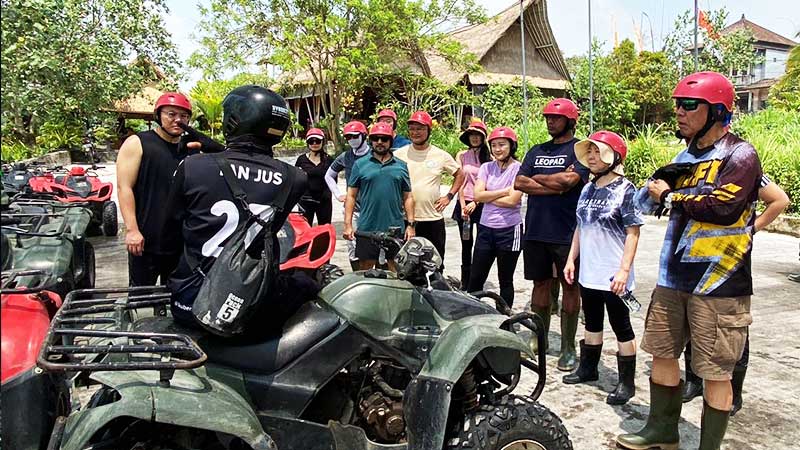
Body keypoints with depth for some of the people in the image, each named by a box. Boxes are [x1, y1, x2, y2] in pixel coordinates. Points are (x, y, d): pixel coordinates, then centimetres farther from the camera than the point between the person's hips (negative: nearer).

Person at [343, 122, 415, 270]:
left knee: (398, 270, 7)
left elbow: (408, 197, 11)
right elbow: (351, 196, 5)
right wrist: (348, 225, -3)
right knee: (365, 269, 6)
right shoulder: (360, 164, 6)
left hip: (395, 229, 1)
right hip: (367, 229, -1)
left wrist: (410, 224, 3)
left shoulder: (401, 166, 11)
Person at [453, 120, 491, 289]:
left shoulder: (489, 158, 3)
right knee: (466, 244, 6)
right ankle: (465, 283, 12)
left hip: (482, 204, -1)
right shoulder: (462, 156, 6)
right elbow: (460, 181, 1)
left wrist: (476, 203, -10)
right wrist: (463, 205, -7)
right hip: (465, 203, 1)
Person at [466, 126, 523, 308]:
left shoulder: (518, 168, -7)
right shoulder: (486, 167, 6)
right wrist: (504, 191, -11)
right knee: (475, 278, 9)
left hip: (509, 230, -4)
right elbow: (477, 195, -5)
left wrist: (488, 196, -8)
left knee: (505, 280, 10)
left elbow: (512, 200, -16)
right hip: (486, 228, 4)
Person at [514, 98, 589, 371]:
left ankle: (568, 348, 12)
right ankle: (538, 339, 24)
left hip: (567, 232, -5)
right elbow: (519, 182, 2)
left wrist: (537, 177, -2)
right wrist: (555, 184, -10)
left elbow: (569, 180, -18)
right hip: (535, 230, 5)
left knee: (570, 287, 4)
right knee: (540, 283, 12)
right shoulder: (537, 151, 15)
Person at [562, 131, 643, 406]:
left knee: (621, 327, 5)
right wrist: (571, 259, 13)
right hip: (588, 273, 7)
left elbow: (633, 233, -14)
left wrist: (624, 270, -19)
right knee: (592, 322, 19)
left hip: (613, 277, -7)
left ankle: (626, 382, 16)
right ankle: (588, 368, 35)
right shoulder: (588, 190, 9)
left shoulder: (625, 190, -11)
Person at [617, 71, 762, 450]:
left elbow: (723, 207, -24)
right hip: (673, 277, 8)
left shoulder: (740, 156, -9)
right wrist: (656, 190, -7)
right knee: (662, 353, 16)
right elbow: (649, 200, 16)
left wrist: (670, 196, -12)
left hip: (718, 283, -8)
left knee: (715, 373, 2)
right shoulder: (686, 155, 15)